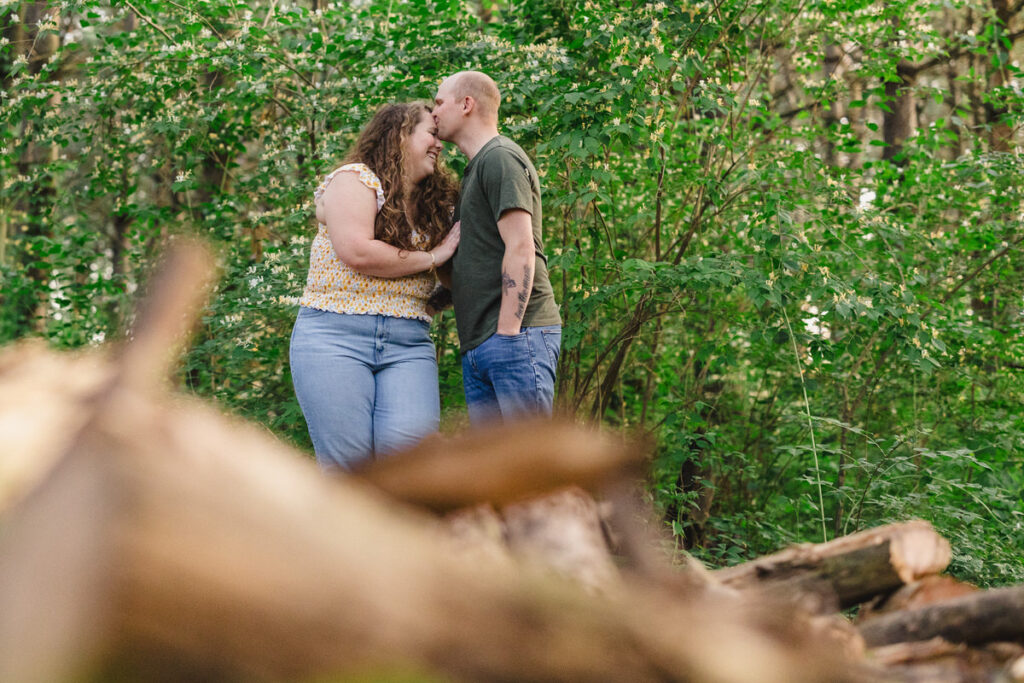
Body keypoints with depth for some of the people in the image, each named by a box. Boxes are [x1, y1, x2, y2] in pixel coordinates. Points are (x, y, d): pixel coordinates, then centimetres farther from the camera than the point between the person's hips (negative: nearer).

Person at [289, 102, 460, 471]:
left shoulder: (430, 203, 21)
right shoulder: (355, 178, 2)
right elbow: (356, 252, -13)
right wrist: (431, 258, -3)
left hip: (407, 344, 5)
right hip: (335, 335, -5)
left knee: (410, 447, -18)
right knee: (347, 464, -11)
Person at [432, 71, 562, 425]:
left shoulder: (500, 158, -5)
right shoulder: (475, 170, 25)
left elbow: (520, 249, -15)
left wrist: (508, 332, -20)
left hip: (516, 333, -10)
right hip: (478, 344, 10)